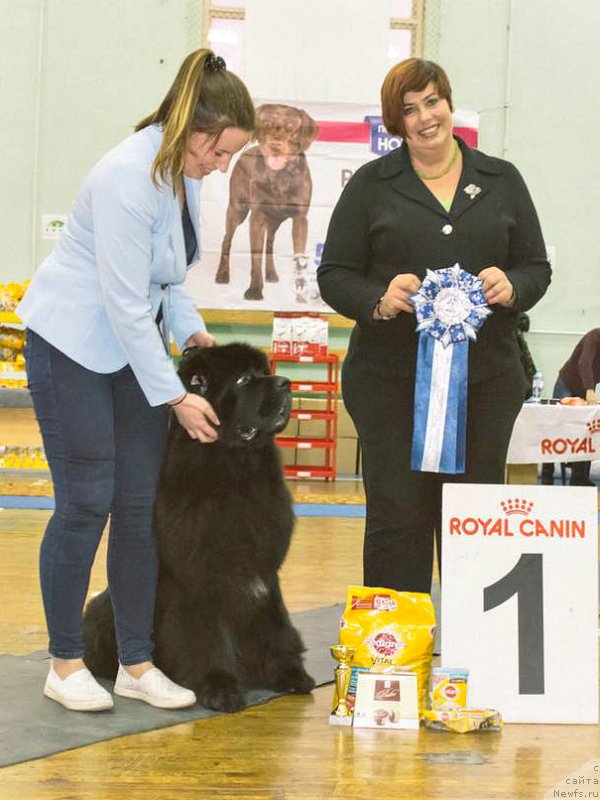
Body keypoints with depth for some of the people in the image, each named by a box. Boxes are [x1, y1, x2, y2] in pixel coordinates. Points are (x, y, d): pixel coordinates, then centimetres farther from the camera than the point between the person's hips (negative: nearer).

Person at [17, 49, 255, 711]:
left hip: (135, 342, 8)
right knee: (85, 502, -5)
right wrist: (175, 396, -20)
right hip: (72, 343, -8)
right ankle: (65, 666, 8)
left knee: (140, 504, 4)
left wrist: (191, 330, 2)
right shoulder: (128, 177, -26)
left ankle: (136, 664, 10)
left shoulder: (183, 170, 1)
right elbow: (125, 303, -25)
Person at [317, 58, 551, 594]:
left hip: (484, 379, 2)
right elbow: (333, 275, 4)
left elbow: (537, 268, 12)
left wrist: (511, 288, -11)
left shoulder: (502, 181, 11)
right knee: (397, 518, 0)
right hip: (390, 381, -1)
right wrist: (379, 301, -16)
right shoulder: (371, 184, 6)